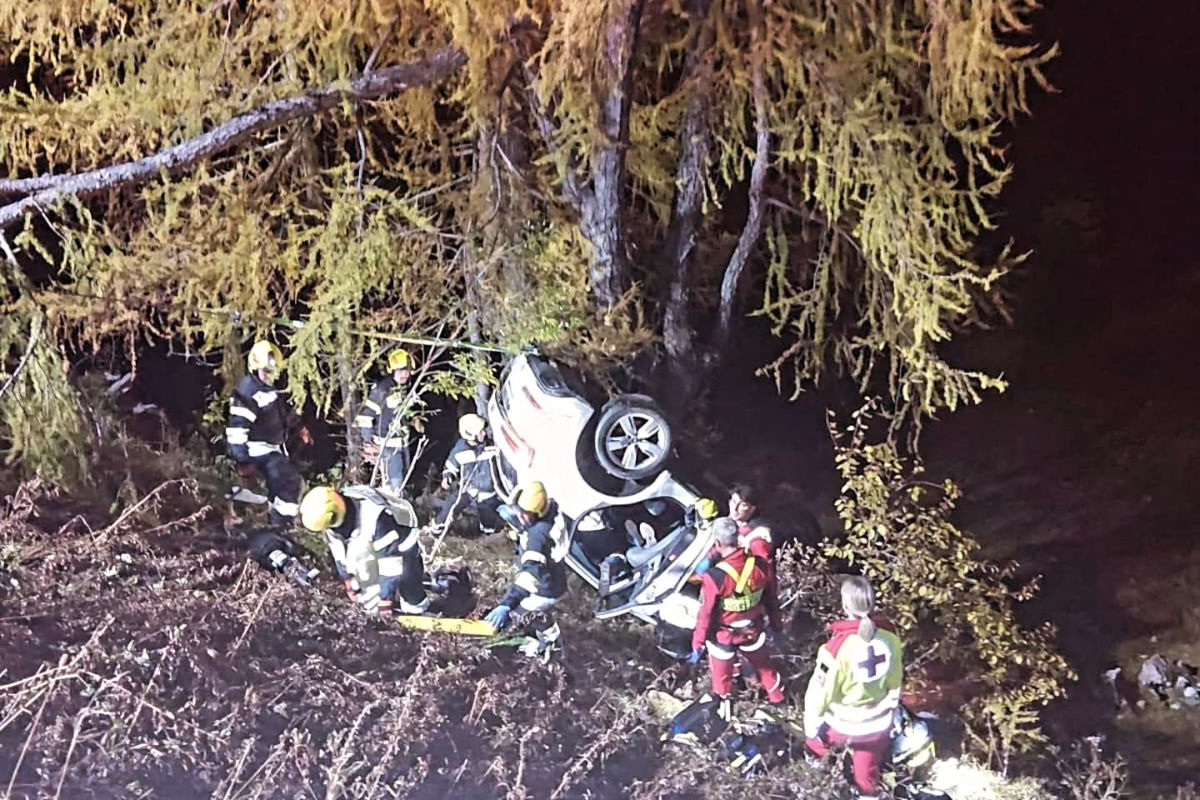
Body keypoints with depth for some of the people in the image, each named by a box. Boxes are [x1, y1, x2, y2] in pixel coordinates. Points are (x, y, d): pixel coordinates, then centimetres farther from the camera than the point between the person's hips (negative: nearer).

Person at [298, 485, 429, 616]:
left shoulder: (376, 518, -43)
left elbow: (390, 560, -36)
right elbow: (338, 551, -2)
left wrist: (386, 598, -29)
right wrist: (347, 579, 5)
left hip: (400, 549, -6)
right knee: (372, 607, 2)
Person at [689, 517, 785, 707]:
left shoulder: (714, 577, -32)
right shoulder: (761, 566, -19)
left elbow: (706, 614, -20)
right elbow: (771, 599, -2)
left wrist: (698, 644, -6)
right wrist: (776, 625, 16)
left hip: (723, 636, -4)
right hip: (753, 631, 4)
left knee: (722, 676, 22)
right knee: (764, 666, 30)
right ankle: (777, 698, 50)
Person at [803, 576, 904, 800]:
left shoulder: (838, 647, -30)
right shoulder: (889, 639, -13)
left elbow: (820, 690, -19)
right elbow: (895, 684, 3)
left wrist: (811, 725, -4)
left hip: (843, 725, -4)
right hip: (878, 725, 4)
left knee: (816, 741, 28)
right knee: (868, 774, 24)